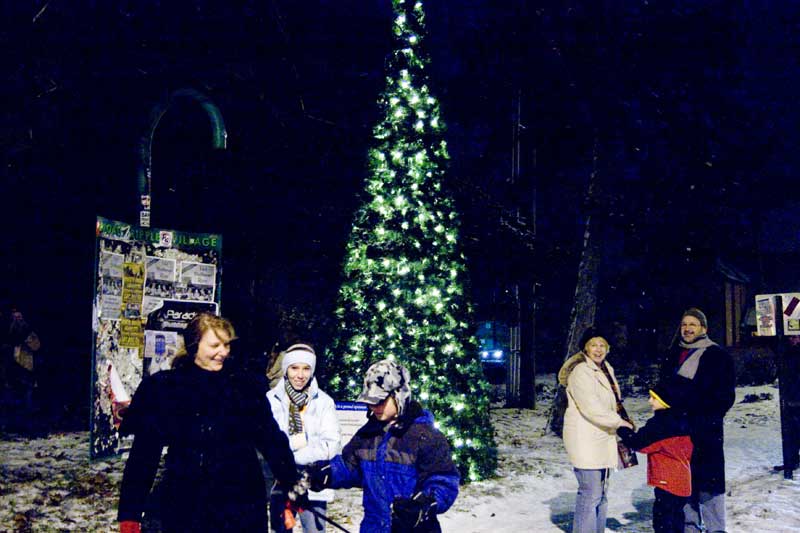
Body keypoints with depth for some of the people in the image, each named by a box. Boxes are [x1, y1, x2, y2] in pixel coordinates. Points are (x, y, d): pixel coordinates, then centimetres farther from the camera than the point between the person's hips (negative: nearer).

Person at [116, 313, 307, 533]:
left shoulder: (243, 386, 3)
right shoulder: (162, 388, -1)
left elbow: (271, 438, 6)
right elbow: (144, 454, -2)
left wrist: (293, 482, 0)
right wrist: (129, 515, -6)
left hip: (244, 509, 1)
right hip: (185, 511, -1)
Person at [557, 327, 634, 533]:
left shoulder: (606, 370, 16)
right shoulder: (581, 372, -14)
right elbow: (590, 406, -22)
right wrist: (617, 421, -15)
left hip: (602, 440, 10)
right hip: (585, 440, -10)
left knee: (601, 494, 15)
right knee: (590, 494, -11)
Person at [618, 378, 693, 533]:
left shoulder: (660, 423, -19)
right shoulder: (682, 420, 9)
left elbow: (639, 442, -18)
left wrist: (621, 428, -8)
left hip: (667, 482, -10)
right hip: (683, 482, 10)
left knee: (662, 519, -5)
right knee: (675, 516, 19)